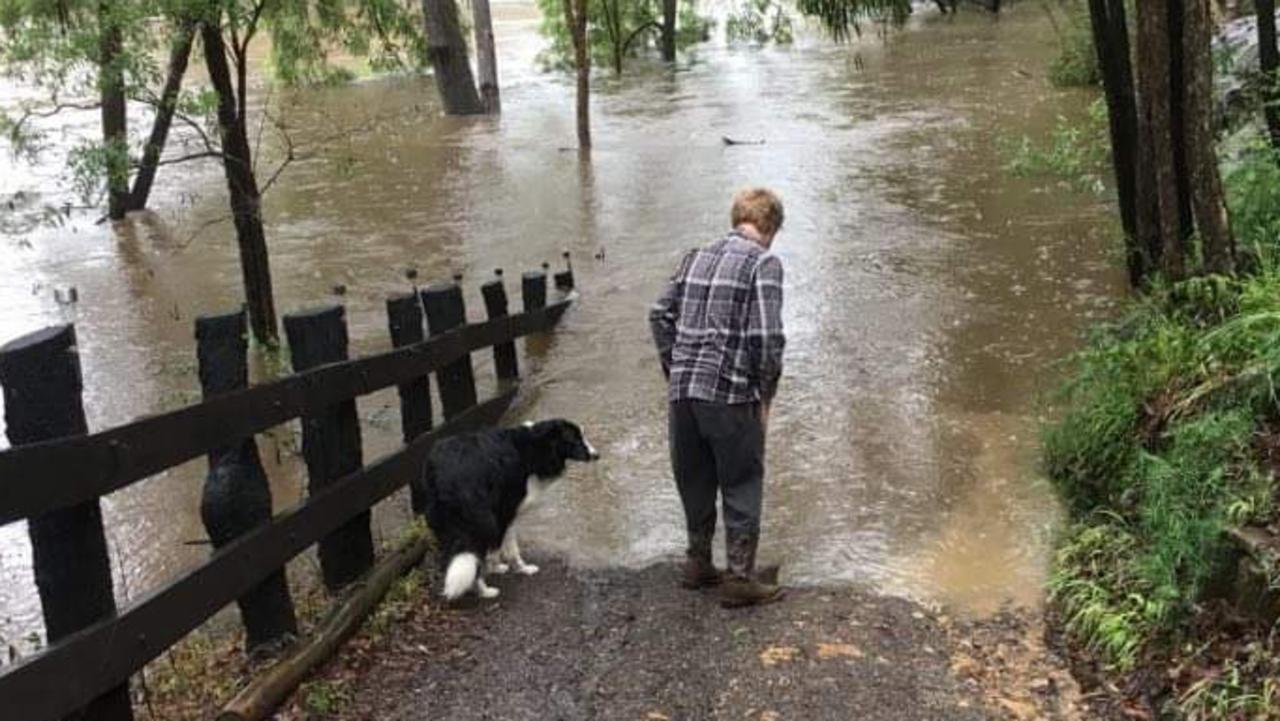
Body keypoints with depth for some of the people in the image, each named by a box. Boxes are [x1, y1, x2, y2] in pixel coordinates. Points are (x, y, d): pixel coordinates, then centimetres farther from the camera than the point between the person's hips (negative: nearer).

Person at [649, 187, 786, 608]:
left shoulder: (696, 257, 13)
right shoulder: (763, 263, -6)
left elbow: (661, 315, 12)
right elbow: (767, 336, -14)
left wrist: (674, 371, 16)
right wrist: (765, 394, -4)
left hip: (682, 393, 6)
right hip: (732, 394, -6)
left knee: (695, 483, 19)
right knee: (742, 488, 8)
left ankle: (697, 564, 32)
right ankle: (740, 579, 13)